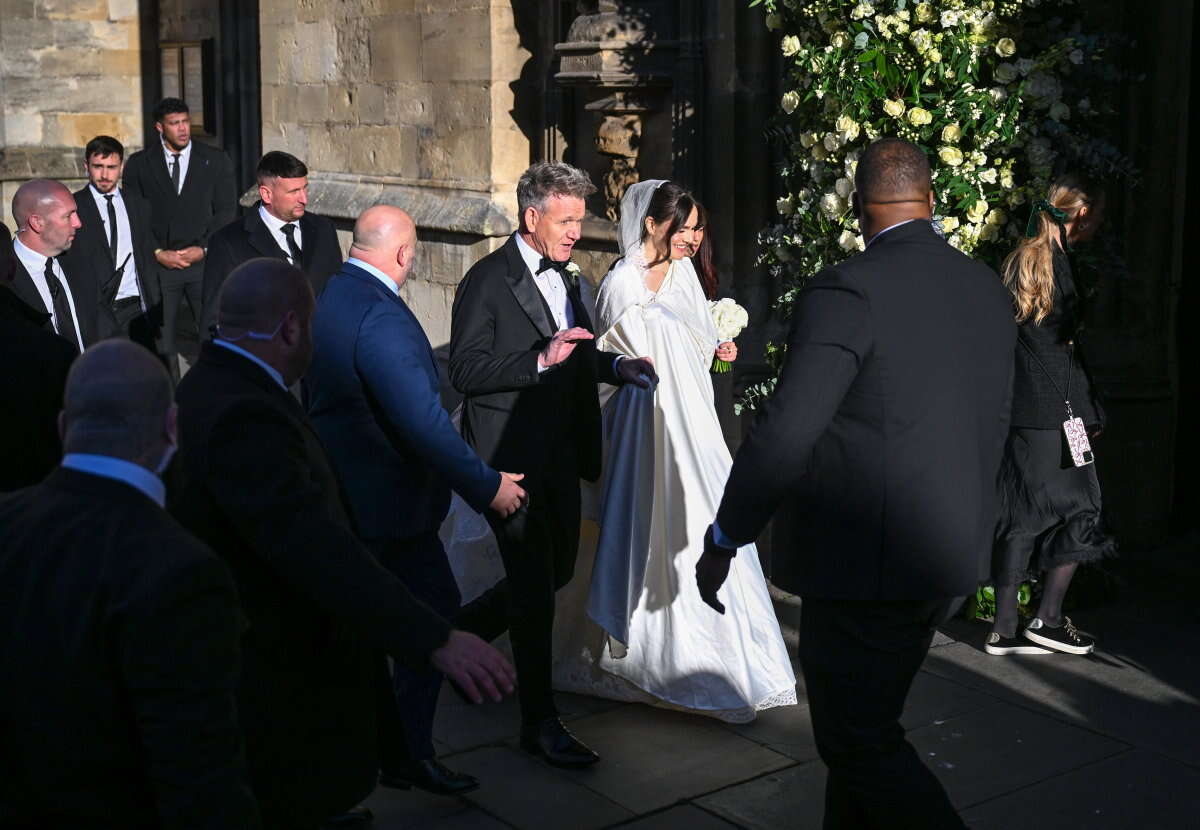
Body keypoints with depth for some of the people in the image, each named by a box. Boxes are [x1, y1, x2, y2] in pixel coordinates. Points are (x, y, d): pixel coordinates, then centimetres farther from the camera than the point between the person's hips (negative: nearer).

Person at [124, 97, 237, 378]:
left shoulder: (216, 160, 5)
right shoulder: (139, 164, 6)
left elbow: (226, 211, 3)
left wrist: (204, 249, -8)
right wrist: (158, 252, -7)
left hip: (205, 260, 0)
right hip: (158, 263, 0)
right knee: (163, 340, 3)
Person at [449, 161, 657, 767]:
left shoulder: (562, 279, 12)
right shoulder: (488, 280, -12)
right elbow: (466, 370, -19)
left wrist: (614, 366, 3)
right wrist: (542, 359, -28)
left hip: (559, 452, 8)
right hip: (510, 455, -8)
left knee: (556, 570, 17)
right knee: (534, 589, -1)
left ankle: (459, 632, 40)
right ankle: (539, 722, 11)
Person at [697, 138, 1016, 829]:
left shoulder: (848, 290, -17)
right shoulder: (990, 291, 6)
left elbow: (785, 434, -20)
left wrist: (723, 540, -9)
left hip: (867, 562, -8)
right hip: (955, 562, 8)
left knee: (861, 741, 4)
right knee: (865, 724, 20)